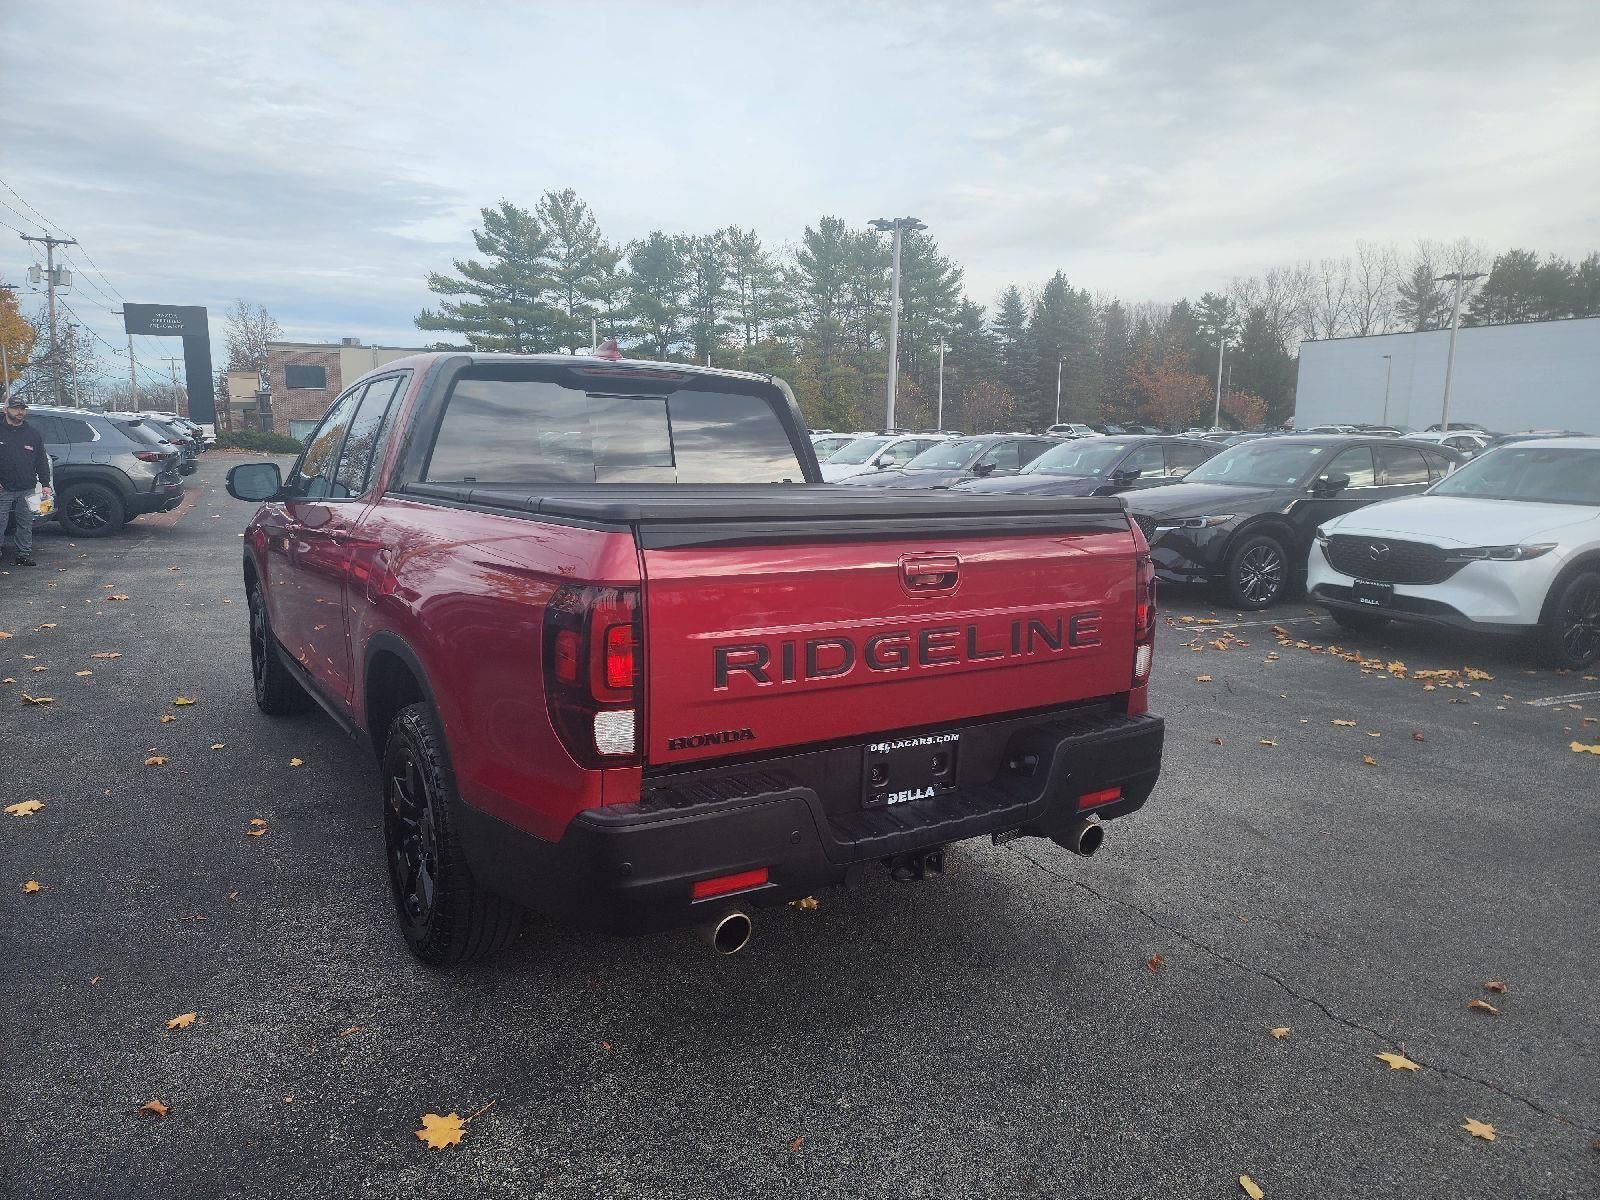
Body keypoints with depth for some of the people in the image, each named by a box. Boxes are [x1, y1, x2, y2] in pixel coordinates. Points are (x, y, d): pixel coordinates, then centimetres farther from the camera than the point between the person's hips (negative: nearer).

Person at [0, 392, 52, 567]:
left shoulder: (33, 434, 11)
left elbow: (41, 461, 11)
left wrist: (45, 484, 3)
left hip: (27, 490, 3)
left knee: (25, 524, 7)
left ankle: (24, 554, 14)